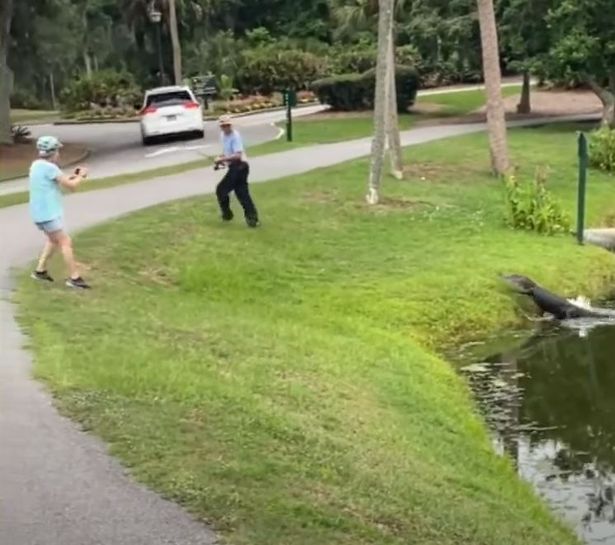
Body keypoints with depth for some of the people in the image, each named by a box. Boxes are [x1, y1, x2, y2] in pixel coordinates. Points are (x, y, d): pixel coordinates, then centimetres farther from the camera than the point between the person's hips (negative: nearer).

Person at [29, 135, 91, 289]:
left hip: (39, 213, 9)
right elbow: (71, 185, -16)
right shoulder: (49, 167, -18)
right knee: (65, 242, -4)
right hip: (49, 214, -9)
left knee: (53, 239, 26)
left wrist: (72, 176, 10)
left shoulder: (36, 165, 11)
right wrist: (81, 176, 2)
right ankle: (74, 278, -3)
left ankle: (40, 270, 27)